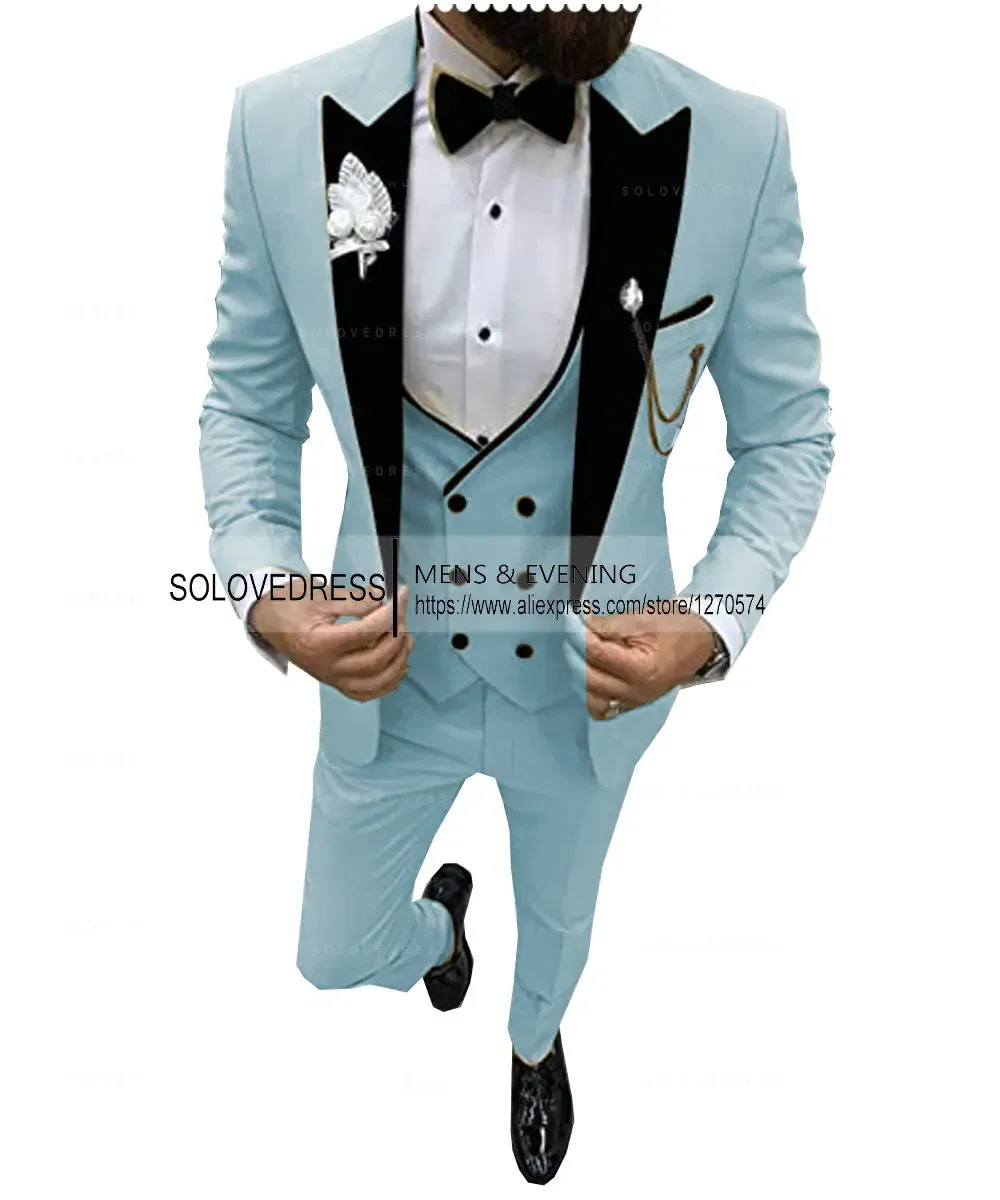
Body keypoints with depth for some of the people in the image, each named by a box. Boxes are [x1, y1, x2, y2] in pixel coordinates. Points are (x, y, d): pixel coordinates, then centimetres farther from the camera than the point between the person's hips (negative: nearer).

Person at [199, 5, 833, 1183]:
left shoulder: (734, 146, -18)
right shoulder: (285, 127, -16)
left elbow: (787, 434, -6)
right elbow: (246, 408, -4)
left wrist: (712, 622, -22)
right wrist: (267, 595, -21)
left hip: (595, 682, 0)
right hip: (389, 675, 1)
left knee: (559, 918, 29)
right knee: (337, 953, 23)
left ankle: (536, 1040, 70)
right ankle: (437, 923, 64)